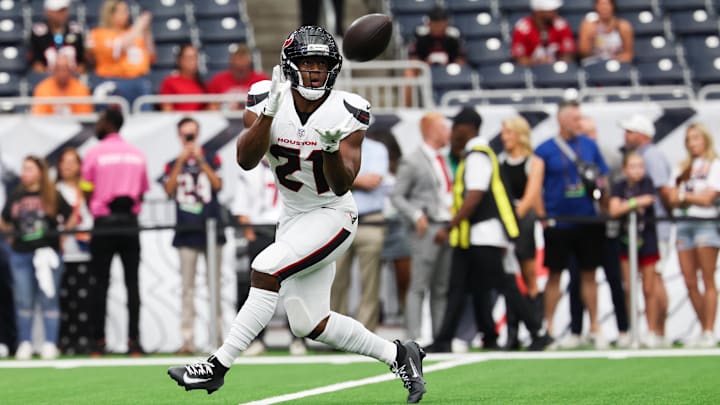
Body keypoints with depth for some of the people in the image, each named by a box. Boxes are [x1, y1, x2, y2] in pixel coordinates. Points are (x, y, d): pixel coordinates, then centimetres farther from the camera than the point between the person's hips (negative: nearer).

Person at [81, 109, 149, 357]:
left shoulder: (94, 154, -4)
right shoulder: (137, 155, 7)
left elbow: (87, 194, -3)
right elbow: (142, 193, 11)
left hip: (104, 224, -2)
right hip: (130, 222, 2)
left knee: (100, 283, 2)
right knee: (132, 282, 3)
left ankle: (98, 341, 1)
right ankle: (133, 341, -3)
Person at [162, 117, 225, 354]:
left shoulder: (211, 159, 8)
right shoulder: (173, 165, 10)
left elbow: (217, 184, -6)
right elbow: (169, 190, -5)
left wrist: (200, 160, -14)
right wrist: (181, 161, -12)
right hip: (186, 233, 0)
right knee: (187, 288, -3)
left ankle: (218, 335, 6)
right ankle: (188, 339, -5)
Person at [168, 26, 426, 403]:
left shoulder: (347, 113, -17)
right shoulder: (267, 100, -11)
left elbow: (341, 186, -20)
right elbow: (246, 160, -23)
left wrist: (332, 148, -40)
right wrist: (269, 112, -35)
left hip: (332, 215, -5)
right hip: (293, 218, 5)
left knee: (266, 268, -26)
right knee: (309, 324, 5)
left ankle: (218, 365, -20)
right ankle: (397, 355, 23)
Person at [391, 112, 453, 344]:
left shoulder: (444, 161, 18)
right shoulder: (412, 162, -3)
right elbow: (397, 196, -5)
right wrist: (416, 216, -17)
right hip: (427, 229, -7)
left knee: (442, 288, 8)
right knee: (419, 286, -9)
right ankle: (414, 339, -11)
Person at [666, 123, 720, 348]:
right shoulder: (681, 168, 19)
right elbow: (672, 198, 9)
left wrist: (683, 195, 0)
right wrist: (694, 196, -5)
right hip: (683, 225, 6)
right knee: (690, 283, 0)